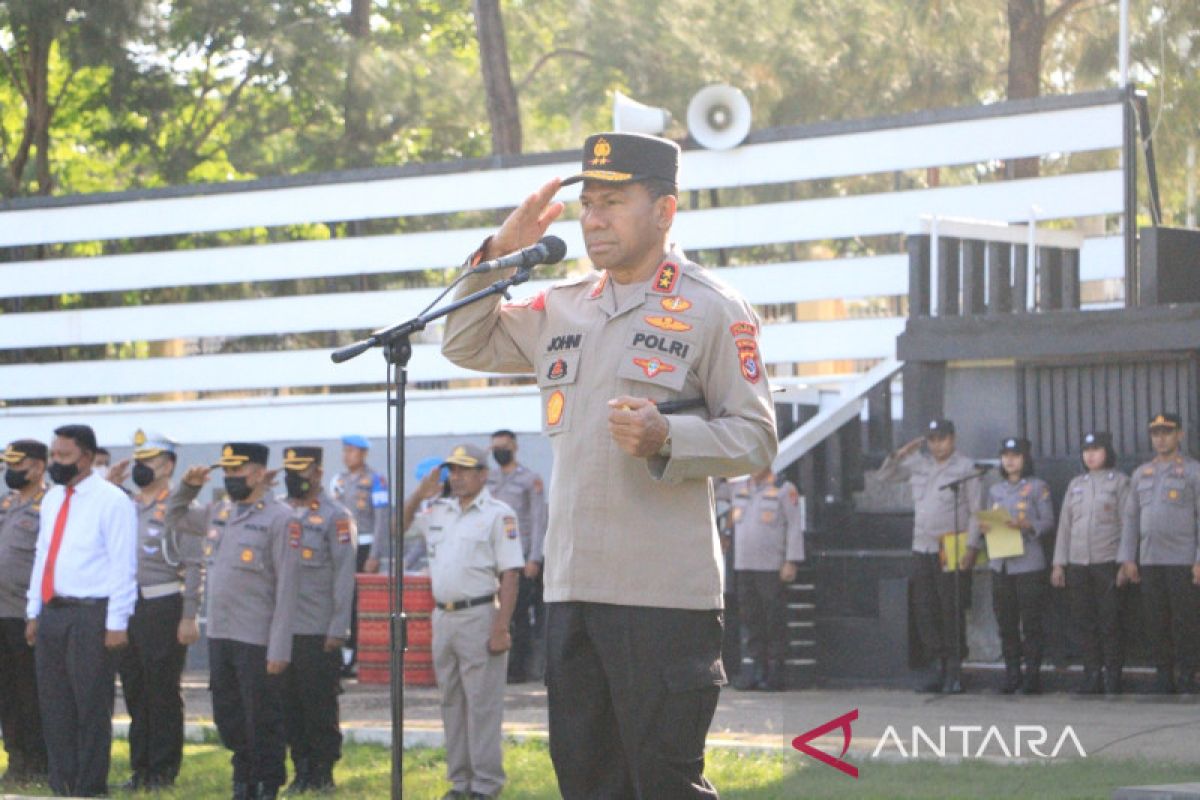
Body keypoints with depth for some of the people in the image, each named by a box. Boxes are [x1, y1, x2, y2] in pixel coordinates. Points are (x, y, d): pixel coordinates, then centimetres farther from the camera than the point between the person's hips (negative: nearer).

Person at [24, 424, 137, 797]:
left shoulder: (111, 501, -7)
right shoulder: (52, 500, 15)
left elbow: (123, 566, -10)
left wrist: (117, 623, -14)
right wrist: (34, 612, 16)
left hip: (89, 616, -7)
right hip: (51, 612, 7)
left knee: (91, 707, -3)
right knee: (55, 705, 10)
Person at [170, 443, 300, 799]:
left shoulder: (280, 519, -9)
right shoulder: (218, 512, 12)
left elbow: (286, 588, -13)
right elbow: (173, 518, 31)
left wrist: (278, 649, -17)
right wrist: (188, 487, 10)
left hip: (257, 641, -7)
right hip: (219, 635, 7)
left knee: (262, 722, 2)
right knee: (227, 717, 14)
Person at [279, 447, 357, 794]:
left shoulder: (336, 517, -4)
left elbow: (344, 575, -7)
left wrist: (338, 630, -12)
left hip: (318, 632, -5)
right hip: (281, 630, 5)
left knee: (320, 706, -1)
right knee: (290, 705, 6)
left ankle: (323, 773, 7)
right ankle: (302, 771, 14)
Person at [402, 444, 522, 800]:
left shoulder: (497, 515, -7)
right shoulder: (438, 511, 12)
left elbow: (509, 576, -11)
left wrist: (501, 628, -18)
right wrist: (419, 494, 7)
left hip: (479, 616, -7)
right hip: (443, 616, 7)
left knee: (482, 702, -6)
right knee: (451, 702, 11)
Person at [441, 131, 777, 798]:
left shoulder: (713, 311, -2)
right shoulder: (563, 307, 16)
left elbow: (756, 437, -4)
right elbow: (466, 345, 26)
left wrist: (667, 438, -21)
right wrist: (497, 256, 11)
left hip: (664, 593, -6)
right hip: (571, 588, 7)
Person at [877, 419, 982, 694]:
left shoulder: (965, 467, -2)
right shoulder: (918, 463, 12)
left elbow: (975, 510, -3)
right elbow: (885, 476, 20)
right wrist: (900, 455, 3)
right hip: (922, 548, 5)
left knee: (952, 611, -5)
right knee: (925, 611, 5)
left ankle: (954, 672, 0)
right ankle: (939, 667, 13)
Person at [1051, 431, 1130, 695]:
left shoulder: (1119, 481, 3)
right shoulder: (1076, 484, 15)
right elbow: (1064, 524, 16)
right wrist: (1059, 563, 11)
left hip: (1108, 562, -4)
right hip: (1077, 563, 4)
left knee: (1110, 623, -4)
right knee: (1084, 623, 4)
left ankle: (1113, 679, 3)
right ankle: (1092, 676, 11)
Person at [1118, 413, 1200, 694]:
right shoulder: (1141, 474, 13)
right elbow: (1131, 518, 13)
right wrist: (1128, 559, 6)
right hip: (1149, 562, 4)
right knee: (1156, 622, 5)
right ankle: (1164, 678, 11)